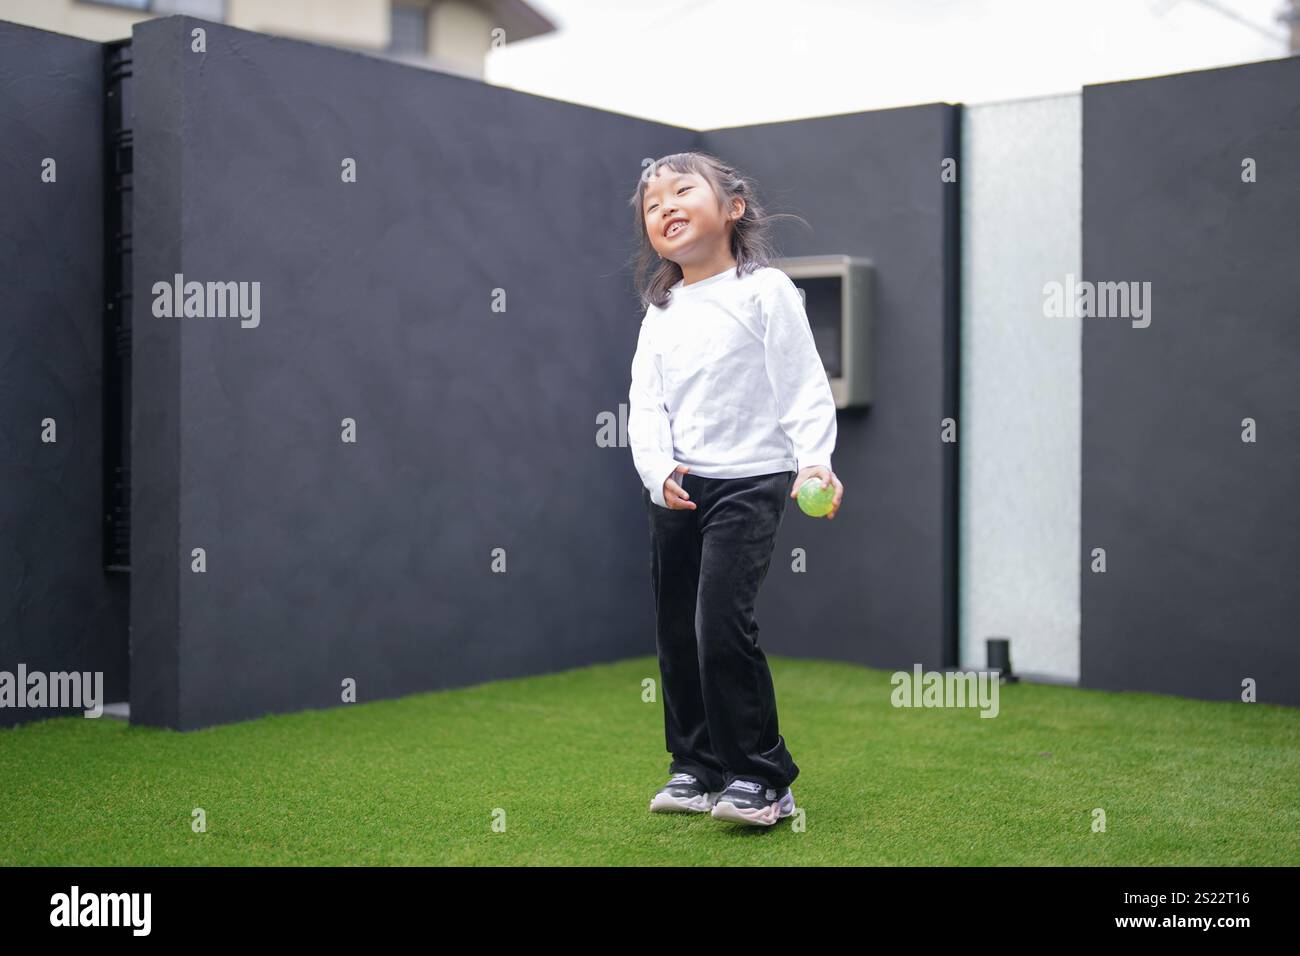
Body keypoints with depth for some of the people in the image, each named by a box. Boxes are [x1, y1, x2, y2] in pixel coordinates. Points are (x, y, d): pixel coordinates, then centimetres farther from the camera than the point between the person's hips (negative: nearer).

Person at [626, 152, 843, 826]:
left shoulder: (764, 291, -2)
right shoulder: (660, 315, 12)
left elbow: (803, 386, -7)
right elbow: (645, 404, 4)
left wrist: (815, 460, -21)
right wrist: (657, 469, -14)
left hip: (749, 481, -6)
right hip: (675, 489, 6)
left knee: (721, 622, -16)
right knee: (676, 631, 10)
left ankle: (761, 777, -4)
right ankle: (698, 767, 24)